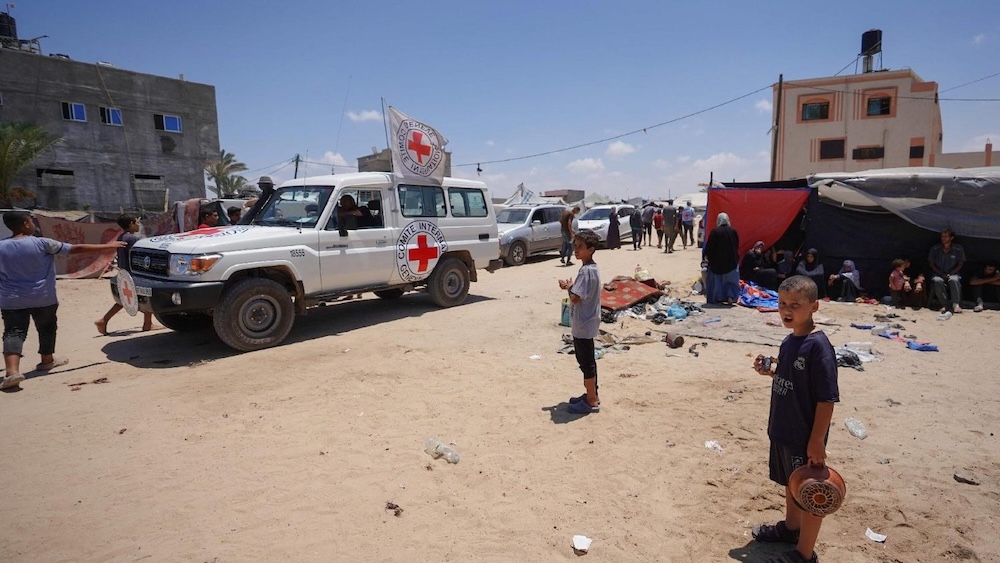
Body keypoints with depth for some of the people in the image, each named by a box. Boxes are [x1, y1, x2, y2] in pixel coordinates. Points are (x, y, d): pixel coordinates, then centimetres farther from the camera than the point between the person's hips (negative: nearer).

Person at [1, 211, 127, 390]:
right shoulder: (42, 243, -12)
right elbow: (77, 249, -11)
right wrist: (108, 246, -6)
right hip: (43, 298, -1)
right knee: (46, 328, 19)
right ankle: (47, 360, 35)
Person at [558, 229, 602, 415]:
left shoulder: (586, 271, -22)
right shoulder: (591, 268, 9)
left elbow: (575, 298, -27)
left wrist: (569, 287, -7)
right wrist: (571, 287, -1)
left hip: (583, 325, -10)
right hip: (585, 323, 10)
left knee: (586, 362, 1)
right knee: (586, 361, 19)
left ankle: (591, 401, 12)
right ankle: (591, 395, 31)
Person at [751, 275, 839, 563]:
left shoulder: (818, 345, -23)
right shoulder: (789, 341, 2)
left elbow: (827, 398, -22)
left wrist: (817, 441, -21)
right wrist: (769, 371, -2)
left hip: (805, 439, -8)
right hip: (783, 432, 8)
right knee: (791, 485, 26)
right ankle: (791, 526, 48)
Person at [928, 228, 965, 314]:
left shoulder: (958, 249, 2)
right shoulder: (935, 249, 3)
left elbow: (960, 264, 3)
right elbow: (931, 263, 3)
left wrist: (950, 274, -12)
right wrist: (941, 274, -10)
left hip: (953, 274, 0)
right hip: (938, 274, 0)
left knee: (954, 280, -36)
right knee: (937, 281, -35)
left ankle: (955, 304, -35)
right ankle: (946, 305, -35)